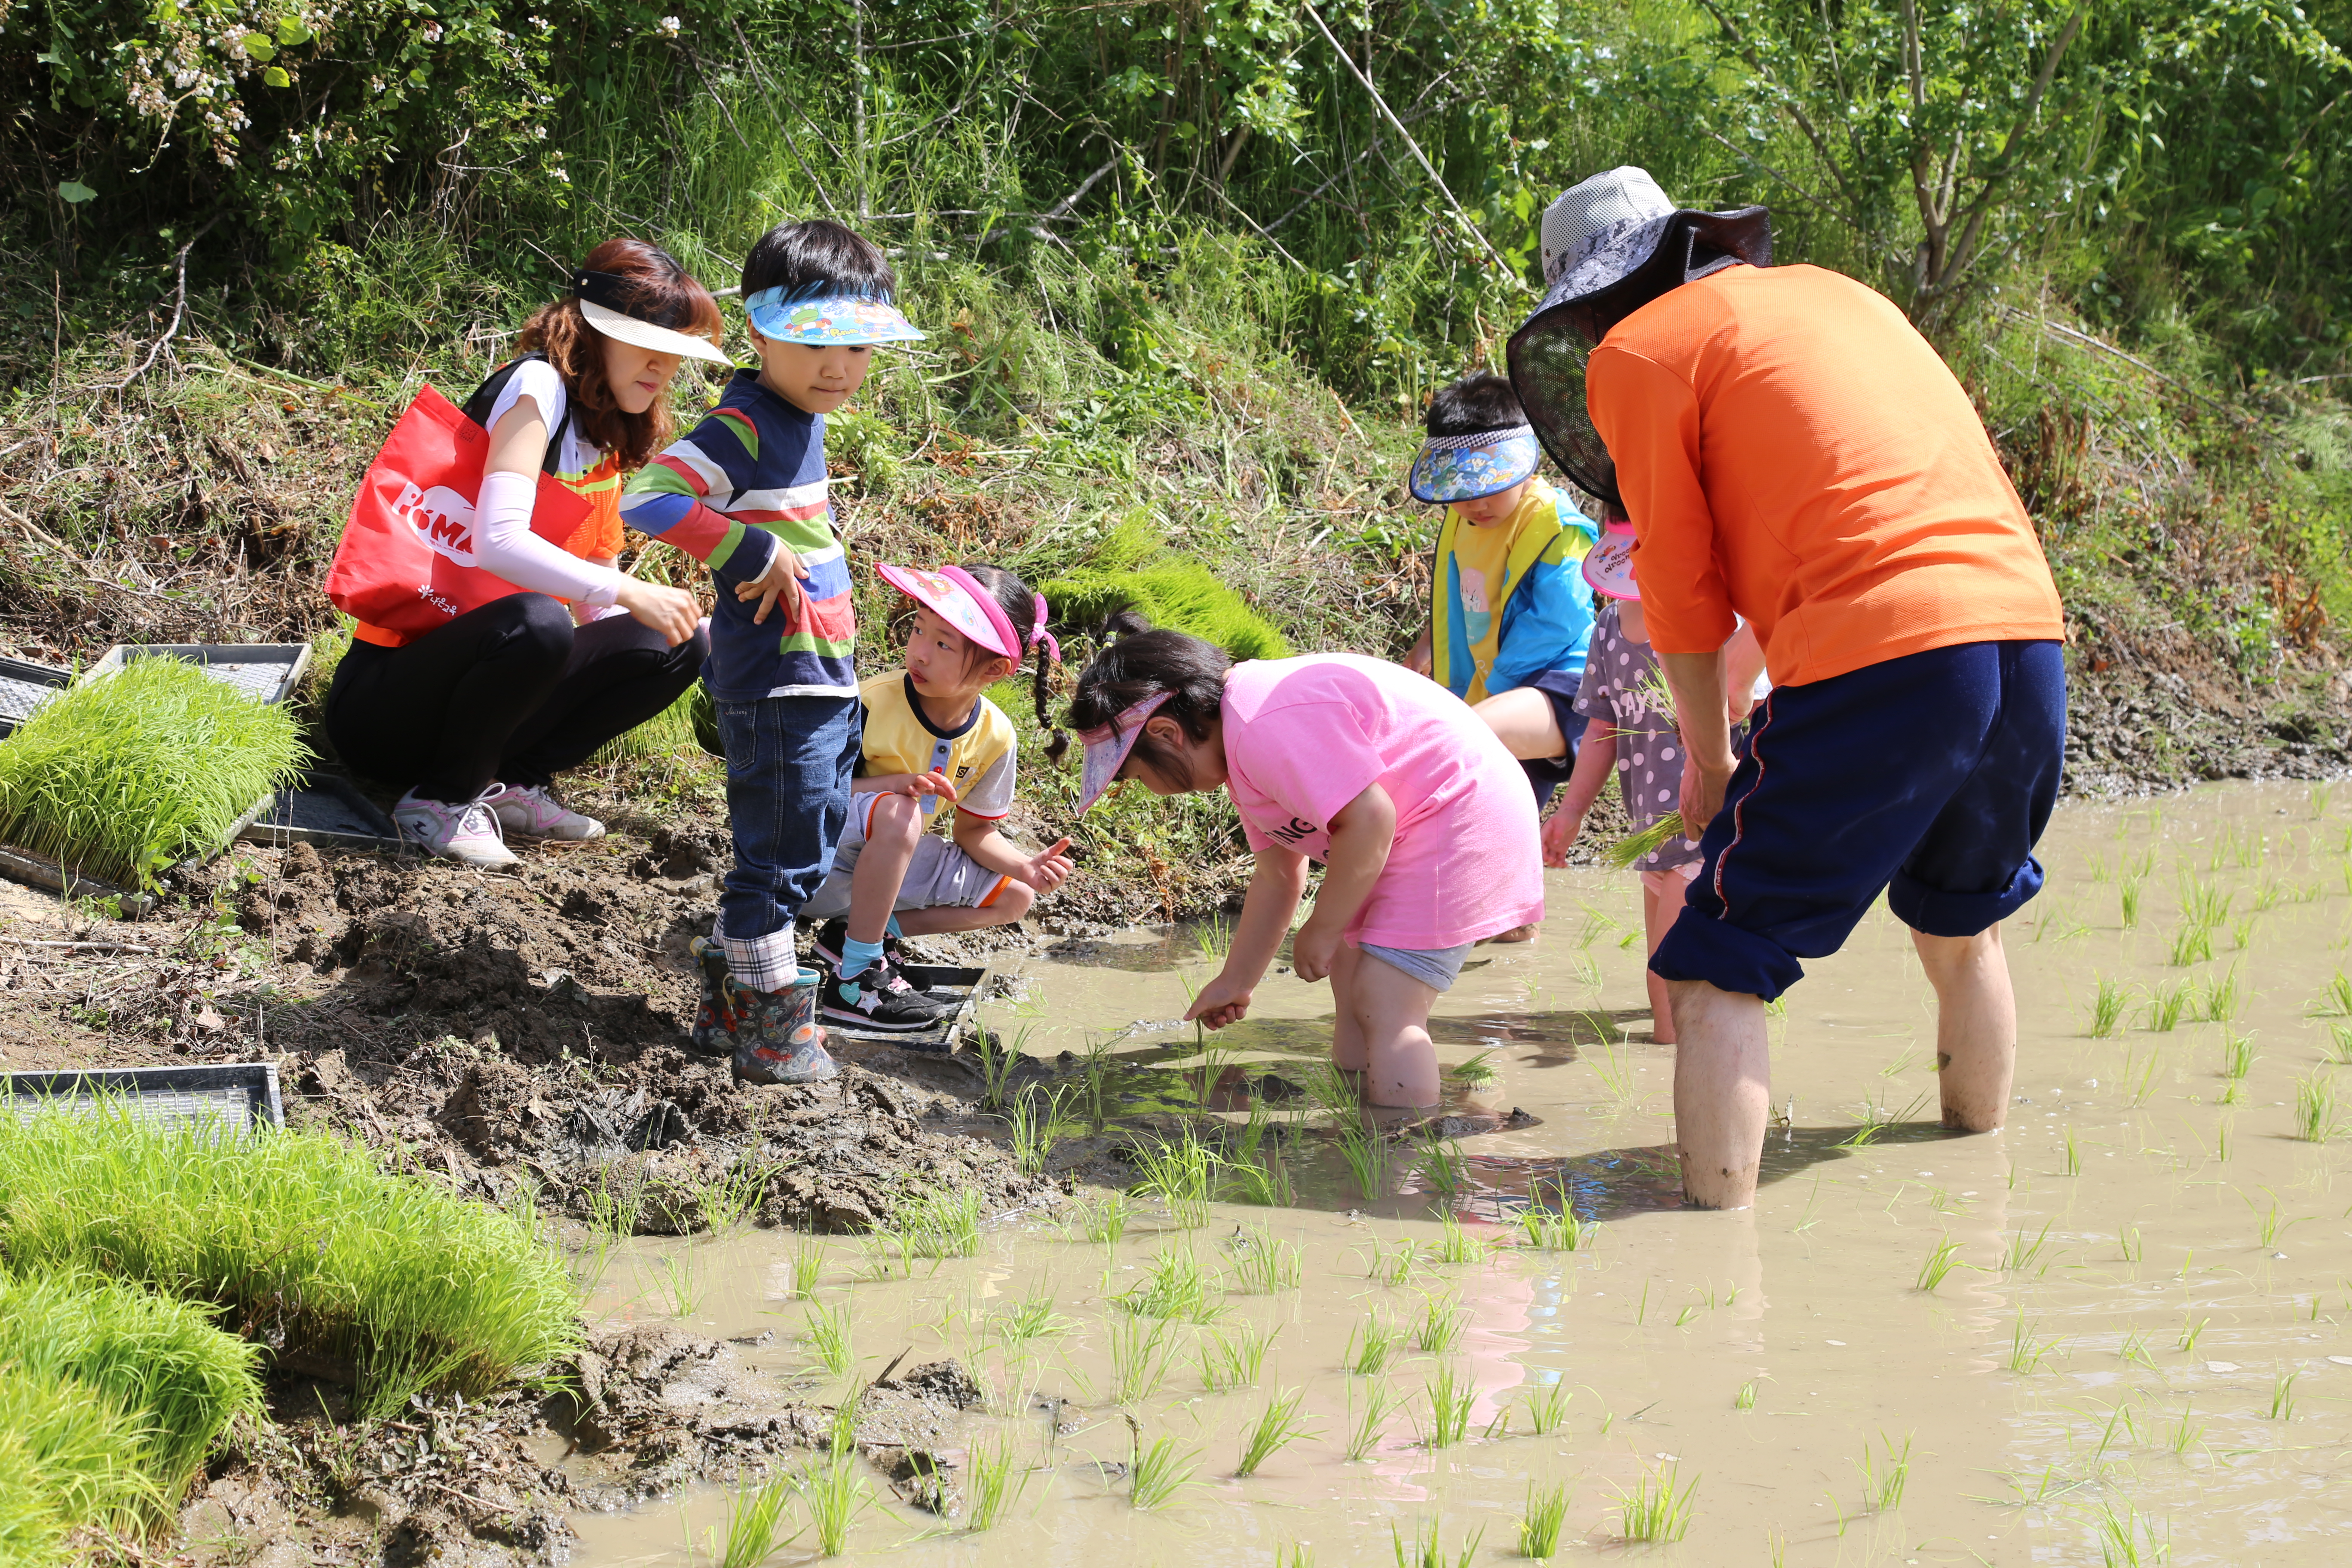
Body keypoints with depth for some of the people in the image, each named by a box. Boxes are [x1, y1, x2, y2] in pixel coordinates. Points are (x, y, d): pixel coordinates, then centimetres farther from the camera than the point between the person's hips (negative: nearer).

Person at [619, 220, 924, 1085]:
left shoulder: (802, 423, 12)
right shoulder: (742, 428, -17)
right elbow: (648, 499, -27)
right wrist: (752, 554, -25)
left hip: (821, 679, 10)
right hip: (775, 681, -10)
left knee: (806, 851, 17)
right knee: (781, 857, -2)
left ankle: (729, 1004, 28)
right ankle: (769, 1031, 7)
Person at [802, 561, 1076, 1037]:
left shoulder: (994, 736, -8)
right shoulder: (874, 703, -25)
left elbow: (972, 832, 4)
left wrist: (1025, 866, -16)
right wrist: (896, 784, -36)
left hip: (892, 863, 7)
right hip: (818, 863, -7)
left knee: (1014, 897, 2)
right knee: (897, 813, -37)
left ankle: (854, 931, -3)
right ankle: (854, 979, -28)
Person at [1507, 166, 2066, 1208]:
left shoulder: (1637, 353, 6)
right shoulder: (1832, 294, 27)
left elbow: (1682, 589, 5)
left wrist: (1707, 759, 18)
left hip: (1878, 653, -7)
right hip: (2027, 624, 7)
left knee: (1718, 973, 0)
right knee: (1963, 930, 28)